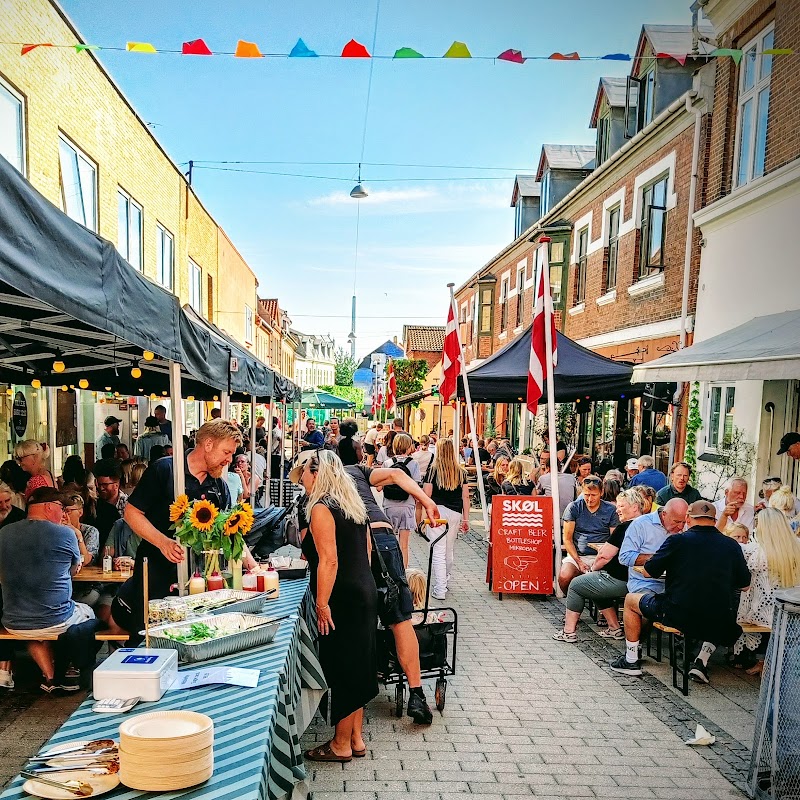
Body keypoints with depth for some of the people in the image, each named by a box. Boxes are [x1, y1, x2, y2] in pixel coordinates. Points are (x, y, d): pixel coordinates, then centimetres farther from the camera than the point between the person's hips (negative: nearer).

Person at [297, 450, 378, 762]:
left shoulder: (321, 509, -15)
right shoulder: (352, 504, 12)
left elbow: (329, 561, -22)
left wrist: (322, 604, -18)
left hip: (342, 599, -9)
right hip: (365, 592, 9)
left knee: (342, 670, 2)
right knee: (357, 667, 16)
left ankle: (341, 745, 15)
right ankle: (356, 739, 26)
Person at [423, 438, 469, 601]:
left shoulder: (433, 469, -4)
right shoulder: (461, 471, 5)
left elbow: (426, 494, -6)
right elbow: (465, 496, 5)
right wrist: (466, 519, 9)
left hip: (437, 511, -4)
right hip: (455, 513, 4)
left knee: (438, 551, -2)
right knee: (450, 549, 19)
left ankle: (440, 590, -3)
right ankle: (445, 580, 38)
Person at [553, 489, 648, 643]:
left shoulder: (625, 527, -19)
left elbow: (604, 556, -17)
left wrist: (593, 568, 2)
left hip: (619, 581, -9)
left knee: (575, 584, 7)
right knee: (596, 587, 28)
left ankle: (569, 631, 11)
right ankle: (615, 629, 23)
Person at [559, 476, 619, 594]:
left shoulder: (611, 510, 5)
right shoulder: (573, 508, 5)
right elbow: (567, 539, 5)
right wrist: (579, 562, -7)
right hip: (577, 555, 1)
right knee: (564, 578, -30)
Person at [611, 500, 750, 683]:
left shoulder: (677, 540, -6)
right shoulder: (732, 546, 2)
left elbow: (648, 572, 2)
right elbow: (745, 585, 13)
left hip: (677, 616, -3)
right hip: (717, 623, 3)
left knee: (631, 600, 22)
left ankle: (631, 661, 26)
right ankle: (702, 662, 21)